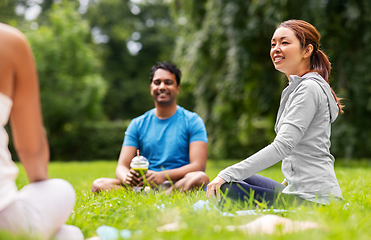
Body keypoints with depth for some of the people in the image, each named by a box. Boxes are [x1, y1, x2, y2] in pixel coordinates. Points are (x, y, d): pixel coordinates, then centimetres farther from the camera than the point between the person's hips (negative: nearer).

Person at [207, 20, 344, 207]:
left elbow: (283, 146, -22)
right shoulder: (296, 88, 17)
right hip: (296, 189, 10)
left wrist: (228, 174, -22)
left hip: (313, 198, -10)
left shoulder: (309, 89, -14)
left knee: (225, 188, -18)